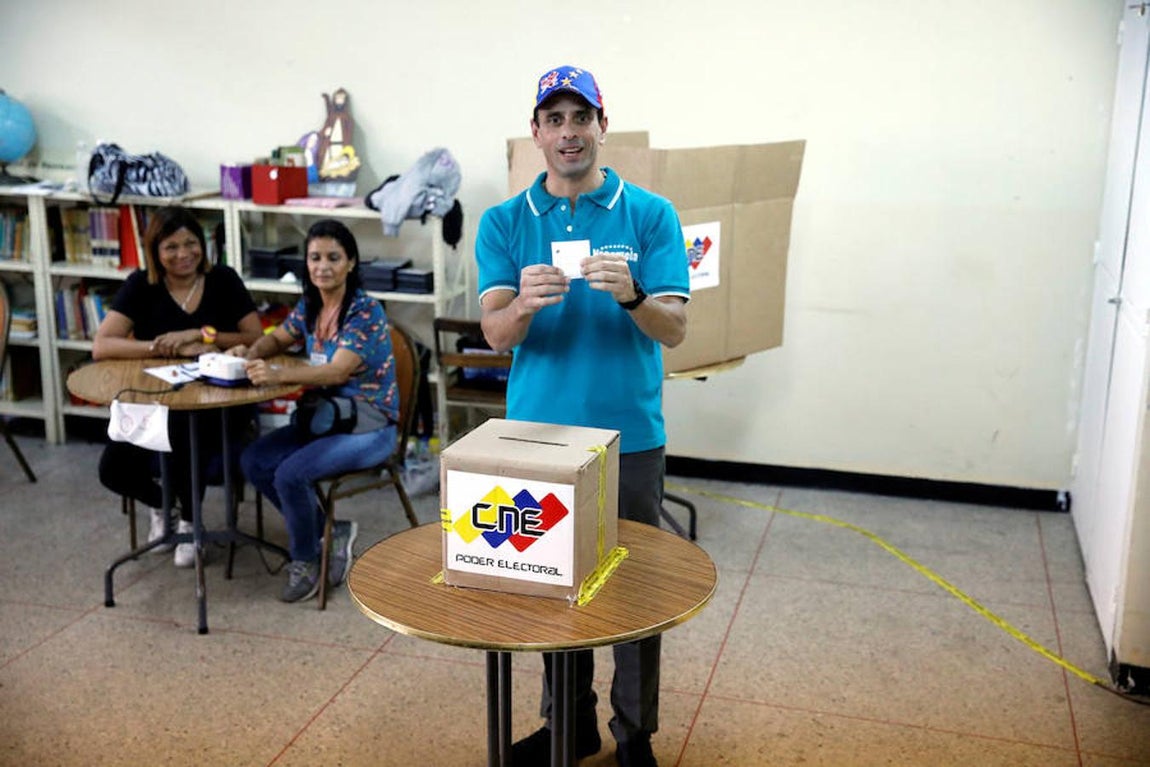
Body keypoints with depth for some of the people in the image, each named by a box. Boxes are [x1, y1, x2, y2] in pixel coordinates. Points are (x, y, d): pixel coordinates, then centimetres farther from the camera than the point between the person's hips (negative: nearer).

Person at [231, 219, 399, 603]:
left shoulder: (366, 312, -19)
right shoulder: (310, 305, 4)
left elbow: (338, 371, -31)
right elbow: (278, 338, 20)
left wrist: (276, 375, -44)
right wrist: (251, 353, -4)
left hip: (368, 427, -8)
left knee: (291, 473, -25)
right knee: (254, 461, -7)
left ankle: (305, 561, 1)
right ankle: (329, 532, 7)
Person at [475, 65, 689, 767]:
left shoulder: (651, 215, -3)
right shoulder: (504, 223, 2)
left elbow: (674, 328, -9)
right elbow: (496, 334, -8)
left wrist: (630, 294, -30)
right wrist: (526, 303, -31)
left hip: (629, 437, -1)